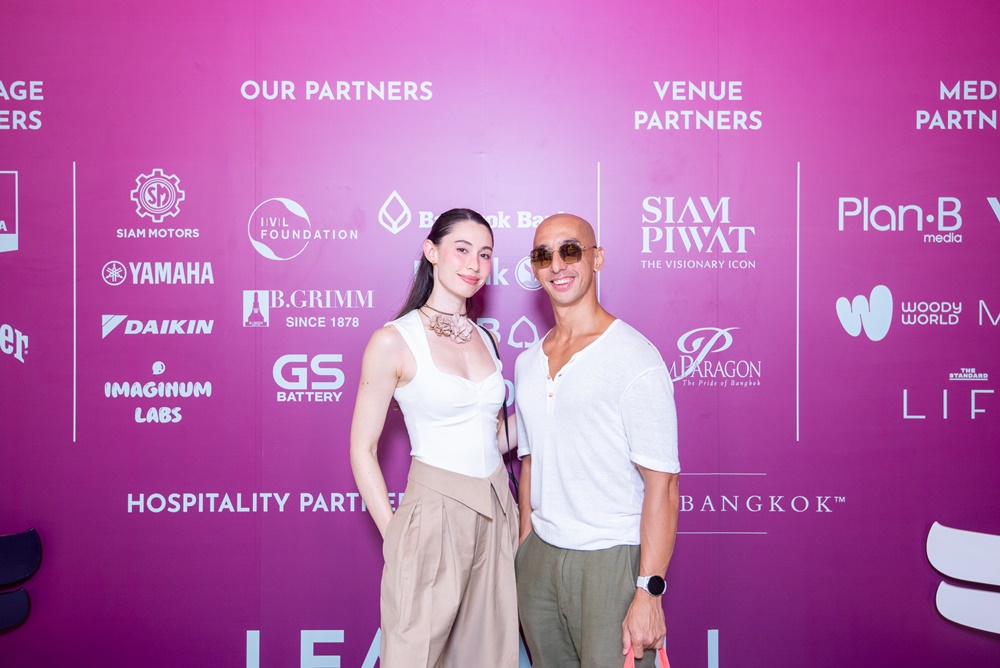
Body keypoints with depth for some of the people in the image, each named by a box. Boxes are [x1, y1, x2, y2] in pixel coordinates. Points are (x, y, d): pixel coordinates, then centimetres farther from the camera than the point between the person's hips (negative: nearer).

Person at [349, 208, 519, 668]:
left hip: (496, 508, 6)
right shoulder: (394, 340, -9)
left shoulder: (483, 338, 9)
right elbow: (363, 450, -7)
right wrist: (393, 534, -9)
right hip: (436, 510, -6)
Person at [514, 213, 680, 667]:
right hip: (539, 556, 6)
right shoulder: (527, 362, 10)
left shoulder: (634, 357, -12)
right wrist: (523, 555, 14)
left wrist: (649, 592, -18)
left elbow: (661, 483, -14)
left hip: (611, 561, -6)